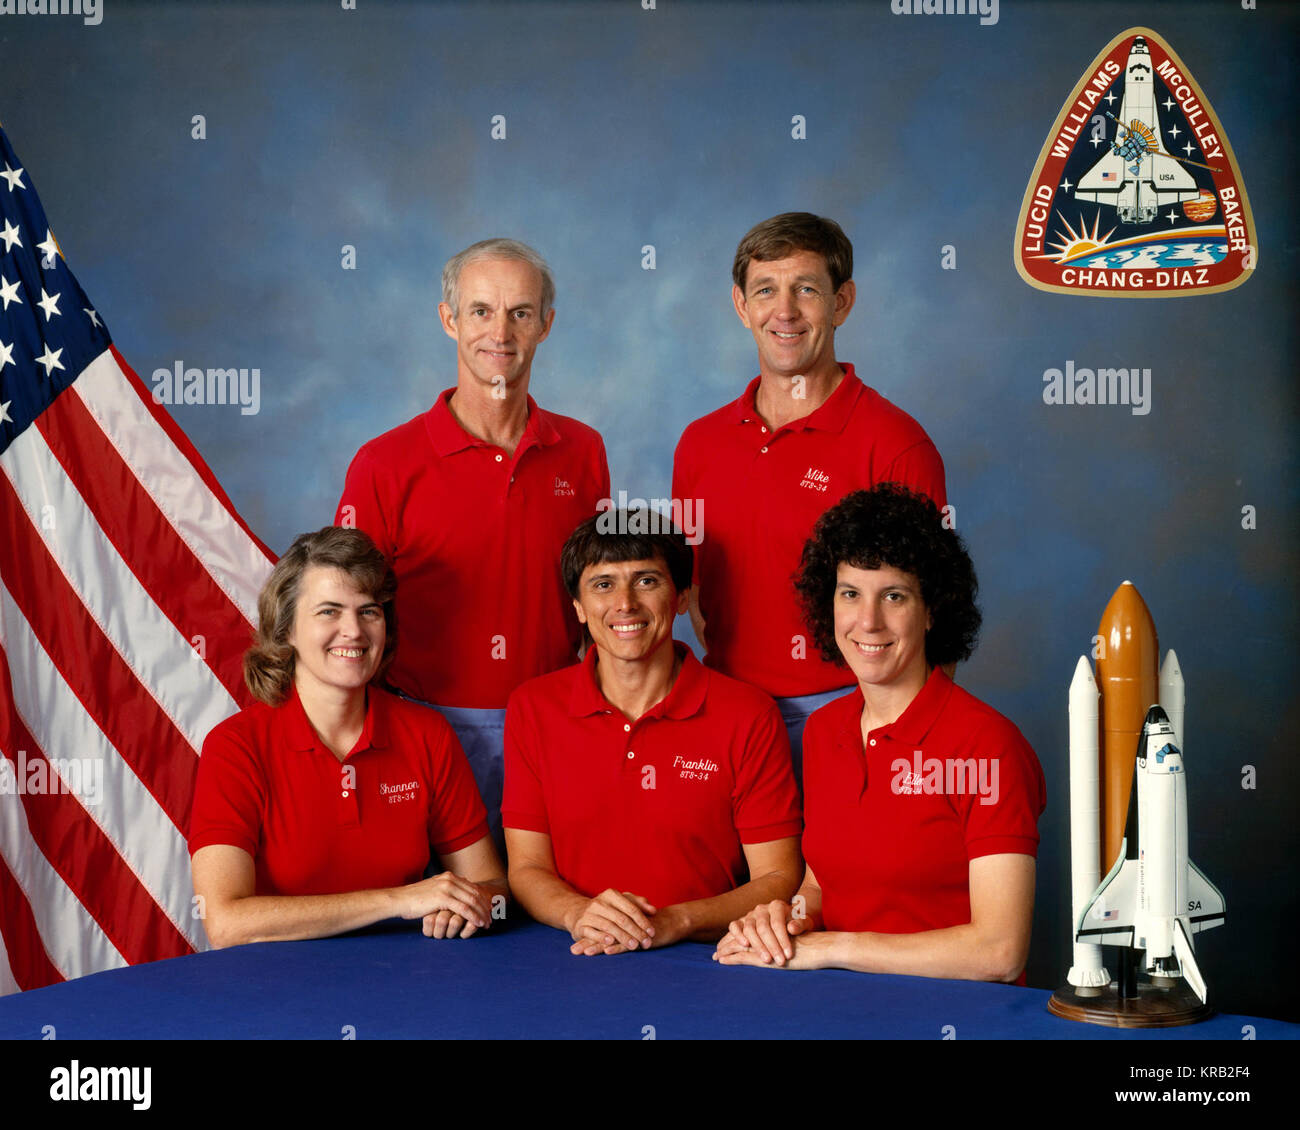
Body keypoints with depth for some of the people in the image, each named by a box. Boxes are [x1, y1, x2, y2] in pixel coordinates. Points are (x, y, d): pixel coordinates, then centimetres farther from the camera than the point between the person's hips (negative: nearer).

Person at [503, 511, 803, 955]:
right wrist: (577, 912, -16)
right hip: (573, 968, 2)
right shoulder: (531, 709, 5)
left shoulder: (747, 715, -2)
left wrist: (674, 922, -18)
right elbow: (526, 868, 5)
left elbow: (779, 880, -2)